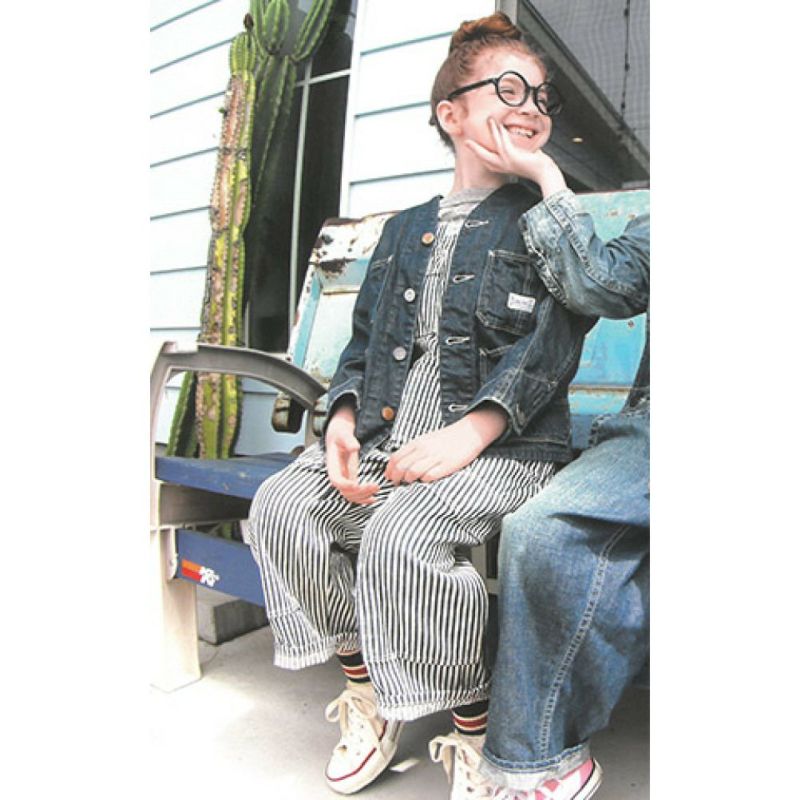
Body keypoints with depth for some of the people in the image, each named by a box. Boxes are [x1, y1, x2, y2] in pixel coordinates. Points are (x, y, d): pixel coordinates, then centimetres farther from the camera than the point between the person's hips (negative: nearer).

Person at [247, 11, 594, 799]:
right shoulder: (404, 229, 22)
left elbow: (548, 345, -7)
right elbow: (365, 339, 18)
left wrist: (470, 431, -22)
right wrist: (343, 420, -1)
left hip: (503, 446, -5)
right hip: (383, 440, 6)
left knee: (402, 532, -32)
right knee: (282, 505, -16)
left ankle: (471, 728, -5)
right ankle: (364, 692, 5)